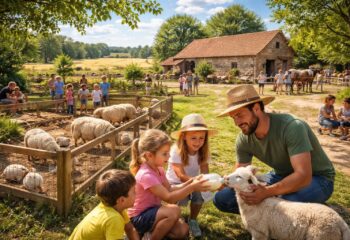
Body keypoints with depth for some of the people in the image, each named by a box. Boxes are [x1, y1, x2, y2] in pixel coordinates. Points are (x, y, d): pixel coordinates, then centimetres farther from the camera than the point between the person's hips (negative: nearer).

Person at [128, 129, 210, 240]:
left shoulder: (158, 169, 0)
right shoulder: (146, 175, -30)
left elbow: (170, 189, 1)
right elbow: (168, 198, -30)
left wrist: (190, 182, -11)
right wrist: (192, 187, -32)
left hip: (152, 210, 8)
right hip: (139, 217, -8)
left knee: (182, 231, -2)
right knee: (174, 211, -30)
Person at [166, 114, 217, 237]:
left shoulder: (203, 152, -13)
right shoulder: (176, 151, -26)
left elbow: (205, 173, -17)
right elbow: (182, 176, -32)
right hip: (175, 183, -3)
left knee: (200, 192, -26)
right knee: (181, 198, -30)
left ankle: (193, 220, 2)